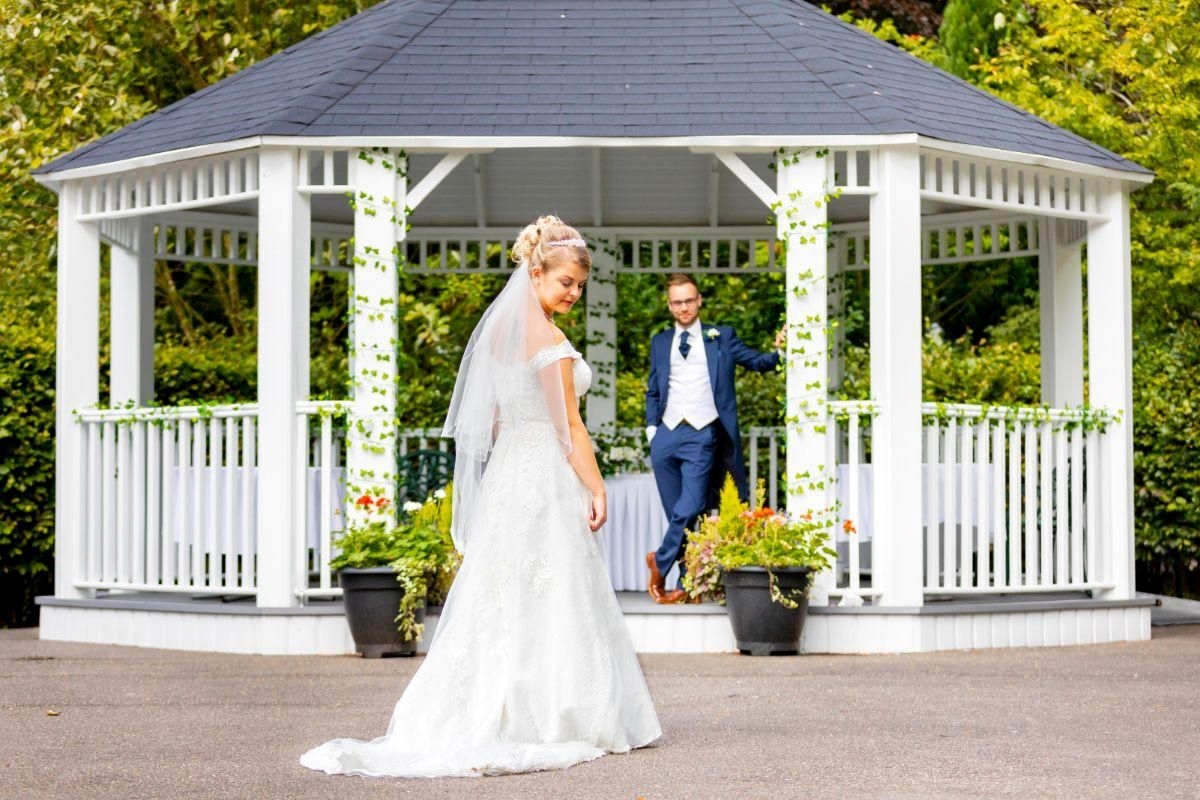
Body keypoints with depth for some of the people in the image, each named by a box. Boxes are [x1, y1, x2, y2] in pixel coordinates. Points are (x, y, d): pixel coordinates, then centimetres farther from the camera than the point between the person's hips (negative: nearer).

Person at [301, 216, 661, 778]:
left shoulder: (500, 326, 12)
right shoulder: (548, 339, -14)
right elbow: (569, 425, -13)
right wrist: (596, 488, -9)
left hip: (504, 473, 8)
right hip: (547, 477, -8)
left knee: (499, 599, 9)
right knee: (552, 599, -2)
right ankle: (552, 721, 1)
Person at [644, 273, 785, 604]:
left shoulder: (721, 337, 10)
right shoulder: (660, 342, 16)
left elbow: (757, 362, 3)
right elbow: (653, 391, 19)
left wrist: (778, 350, -17)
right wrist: (651, 427, 6)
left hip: (702, 436, -3)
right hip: (666, 436, 3)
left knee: (691, 508, -14)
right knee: (677, 512, 5)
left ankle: (660, 561, 6)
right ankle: (688, 584, 13)